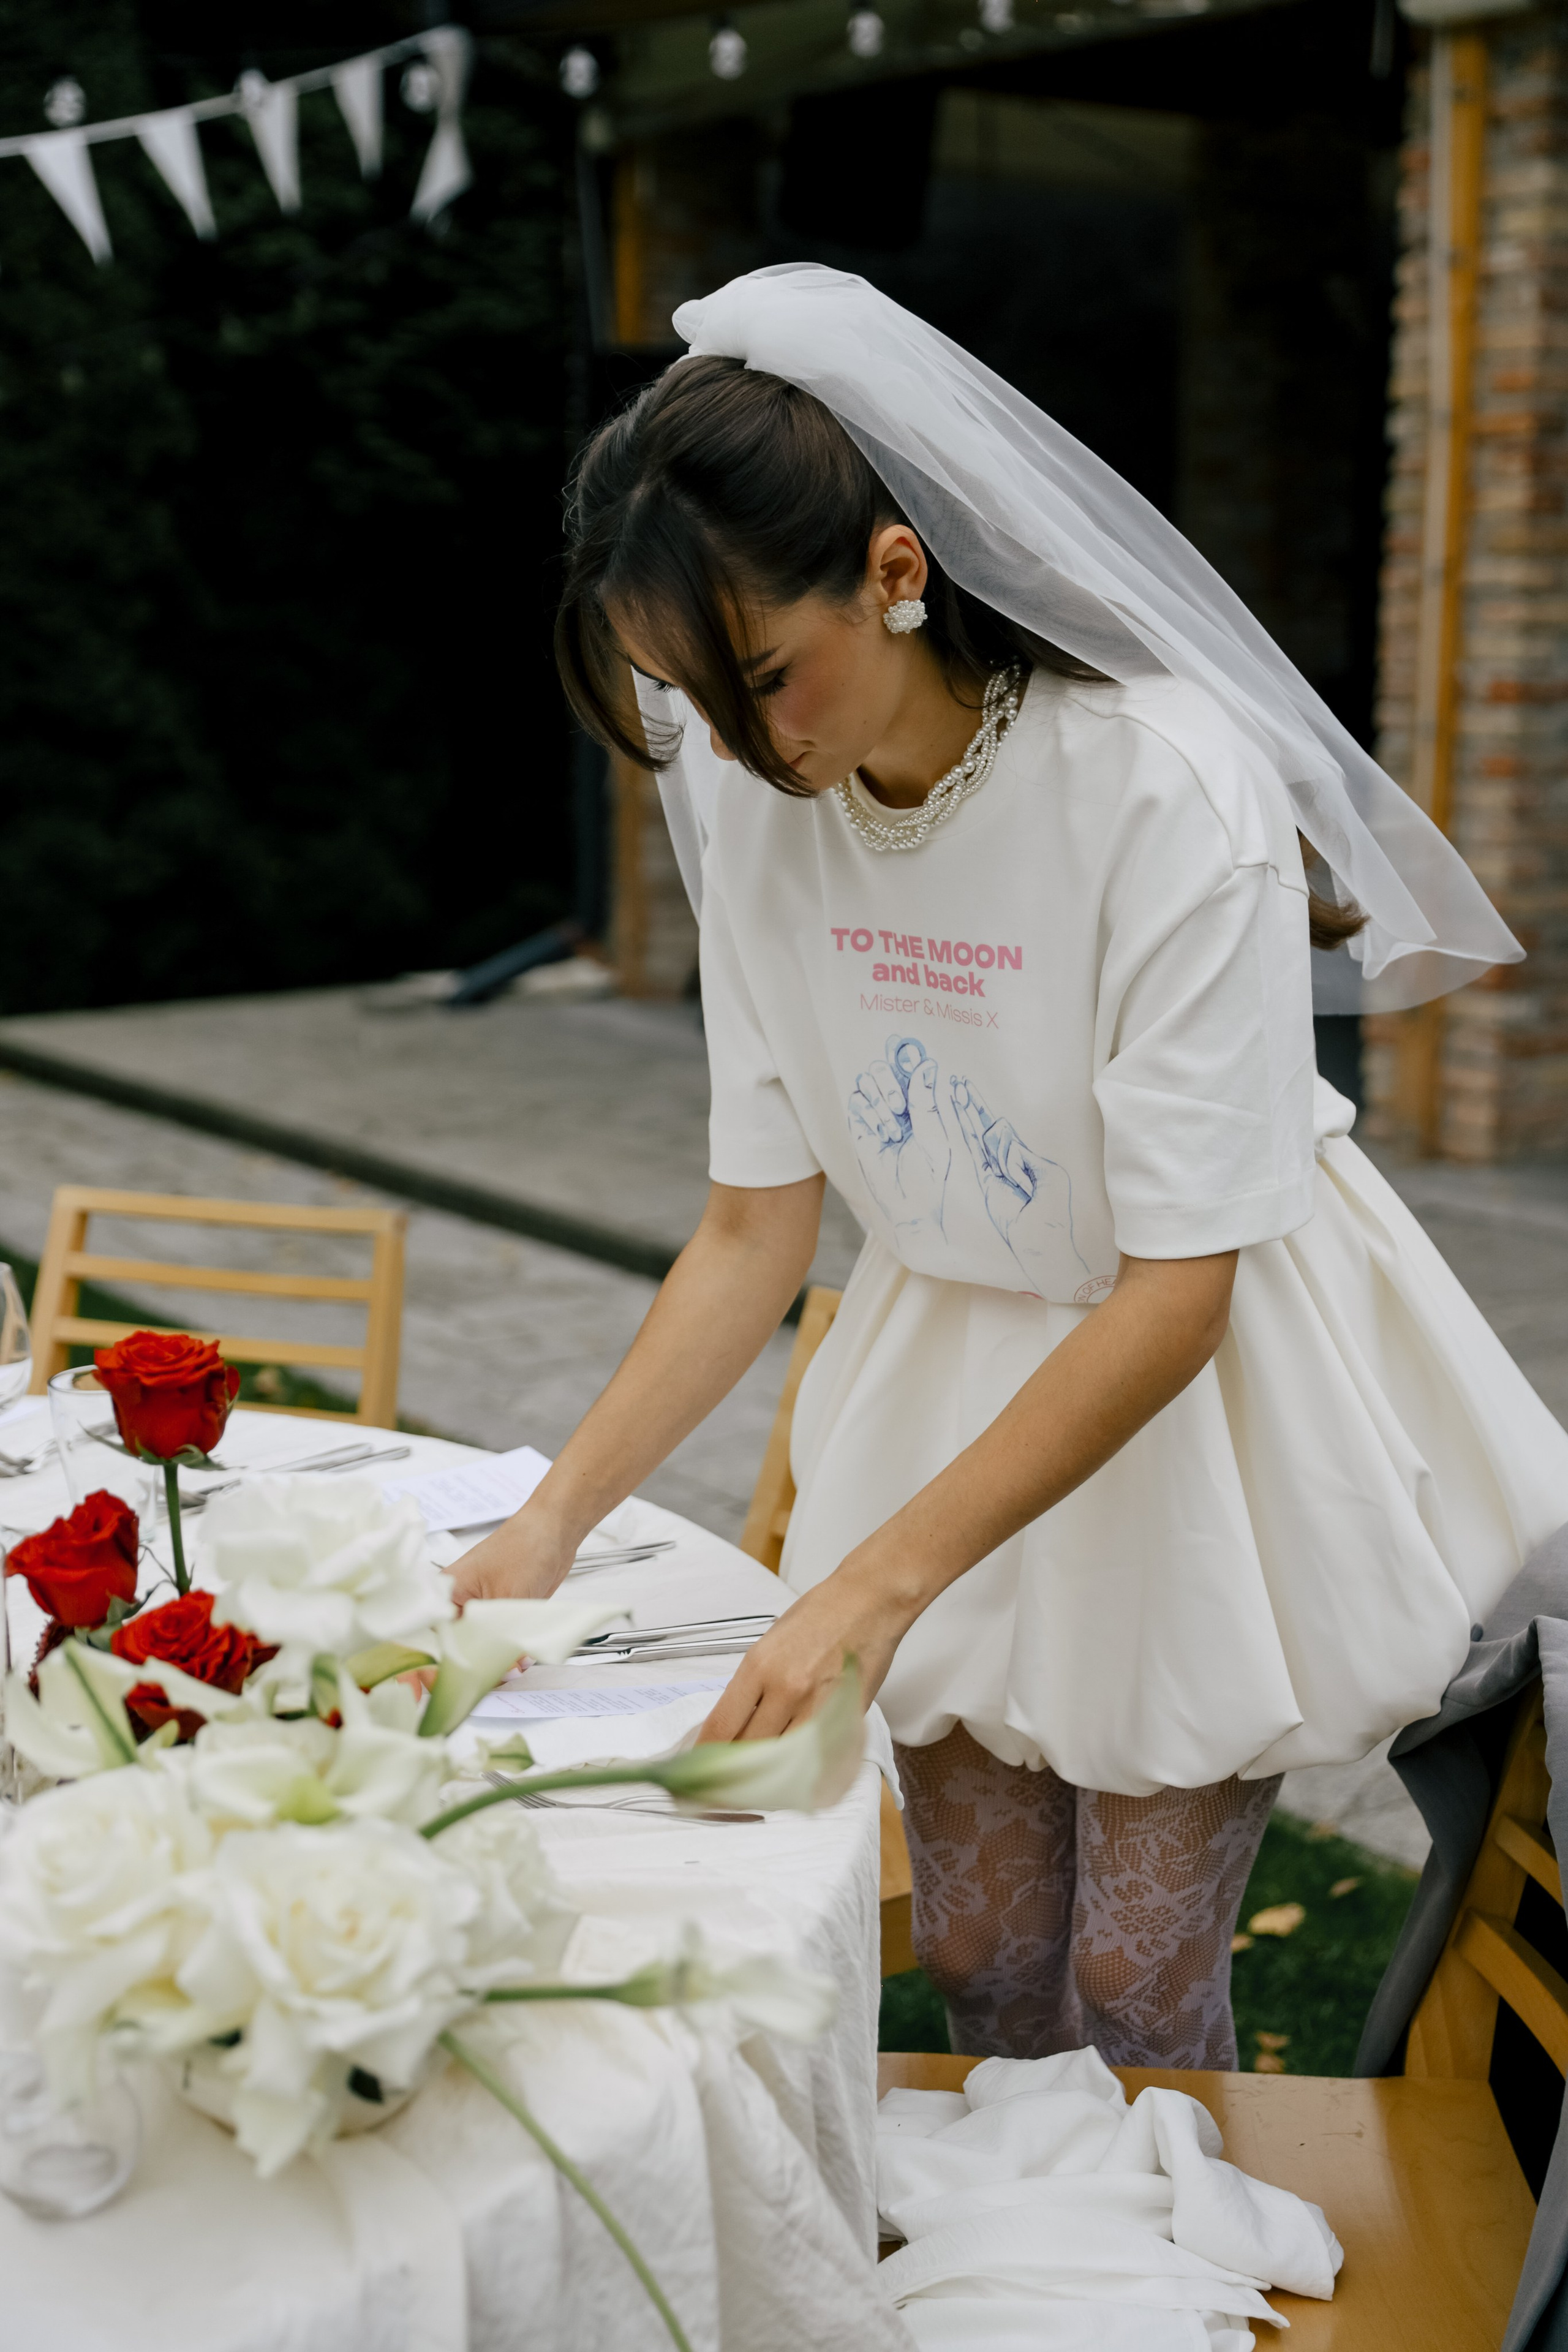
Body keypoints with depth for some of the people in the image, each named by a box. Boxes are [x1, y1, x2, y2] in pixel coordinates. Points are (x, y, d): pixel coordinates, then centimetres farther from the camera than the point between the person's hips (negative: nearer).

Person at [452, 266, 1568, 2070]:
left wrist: (876, 1579, -29)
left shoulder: (1169, 792, -28)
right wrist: (559, 1513, -15)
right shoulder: (759, 803, -11)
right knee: (979, 1960, 10)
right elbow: (753, 1228, -5)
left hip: (1205, 1386, -4)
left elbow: (1175, 1292, -26)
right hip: (954, 1365, 5)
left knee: (1137, 1980, 2)